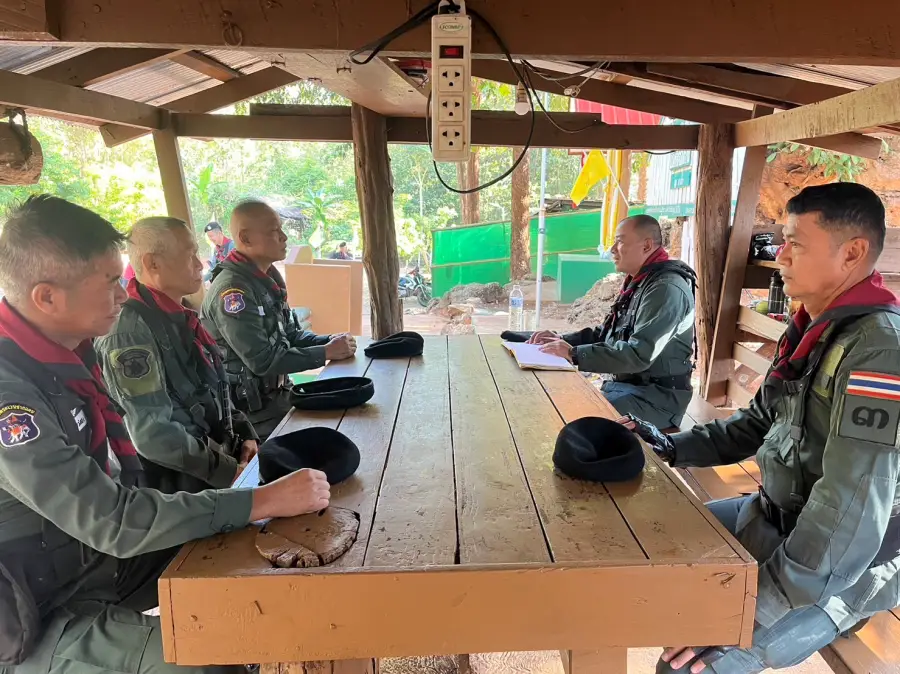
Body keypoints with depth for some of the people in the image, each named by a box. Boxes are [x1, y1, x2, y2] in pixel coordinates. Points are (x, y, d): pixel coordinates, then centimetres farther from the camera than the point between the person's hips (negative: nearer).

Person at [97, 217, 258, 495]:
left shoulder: (179, 318, 8)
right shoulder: (130, 331, -19)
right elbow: (153, 435, -24)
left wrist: (244, 434, 4)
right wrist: (230, 472, -19)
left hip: (221, 452, 8)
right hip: (181, 487, -8)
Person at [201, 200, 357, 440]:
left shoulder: (267, 279, 8)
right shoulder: (232, 288, -23)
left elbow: (290, 335, 12)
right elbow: (263, 360, -27)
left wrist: (329, 341, -6)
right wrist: (326, 353, -22)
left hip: (274, 394, 8)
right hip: (249, 407, -8)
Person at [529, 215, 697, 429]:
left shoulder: (666, 289, -20)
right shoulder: (638, 283, 12)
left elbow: (639, 355, -29)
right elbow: (607, 333, 17)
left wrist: (573, 354, -27)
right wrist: (561, 340, 2)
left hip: (657, 396, -9)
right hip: (624, 383, 9)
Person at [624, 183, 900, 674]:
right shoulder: (812, 329, 3)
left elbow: (851, 518, -32)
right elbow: (760, 422, 14)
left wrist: (748, 622, -30)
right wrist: (671, 447, 2)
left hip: (838, 570, -9)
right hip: (776, 519, 9)